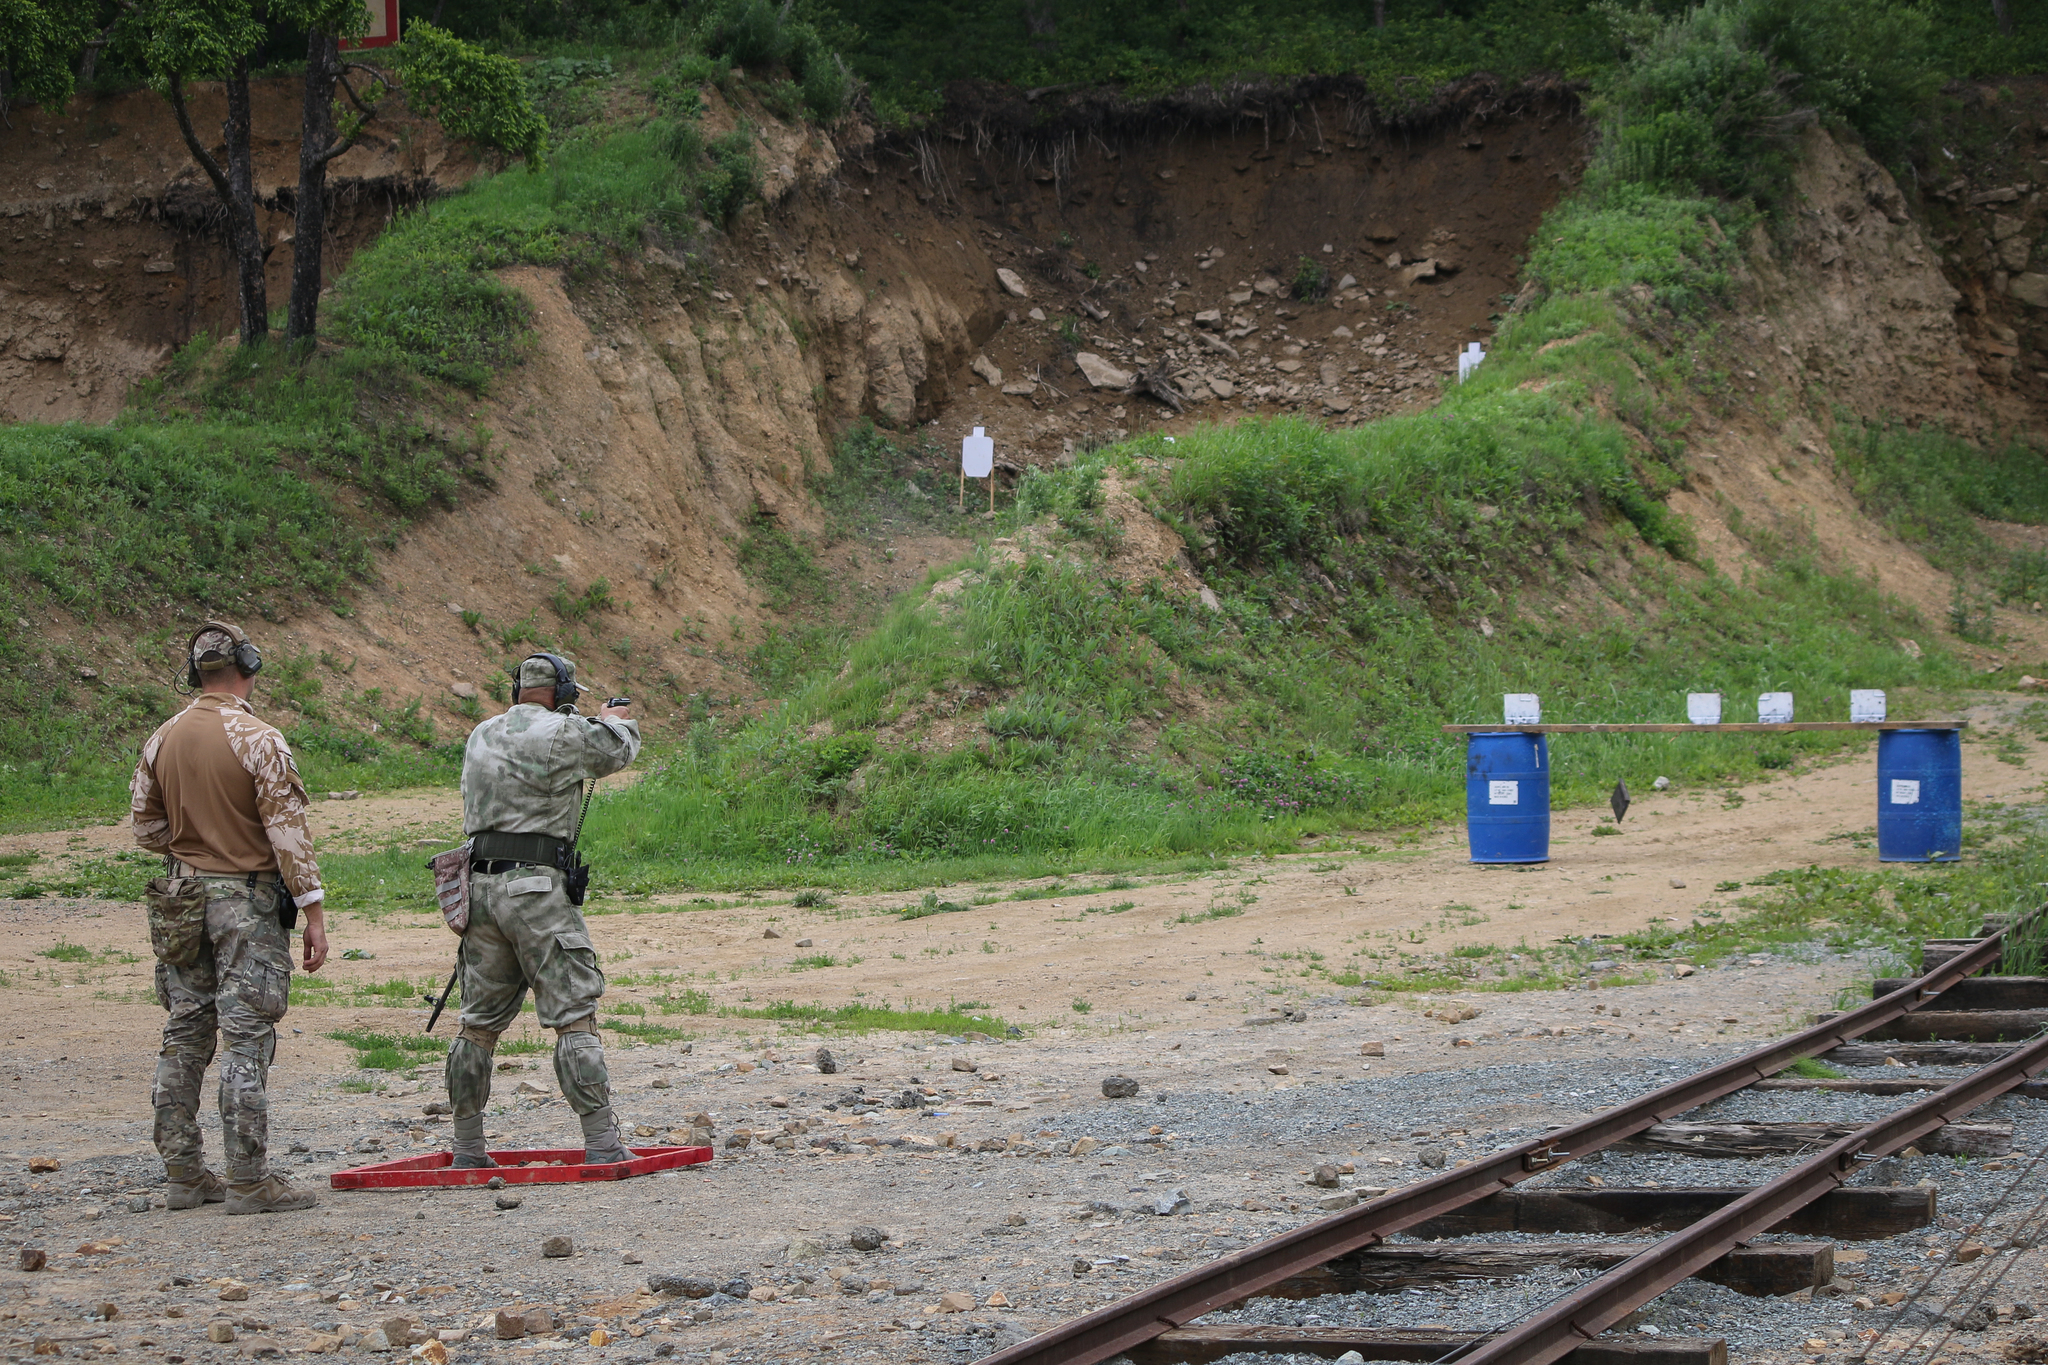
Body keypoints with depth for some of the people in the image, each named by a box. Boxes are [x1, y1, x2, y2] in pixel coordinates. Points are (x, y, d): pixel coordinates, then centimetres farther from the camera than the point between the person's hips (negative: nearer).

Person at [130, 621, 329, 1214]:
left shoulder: (163, 739, 5)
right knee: (247, 1038, -4)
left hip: (183, 899, 6)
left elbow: (146, 825, 12)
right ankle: (249, 1180, -3)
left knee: (183, 1037, 11)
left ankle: (184, 1173, 16)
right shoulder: (258, 741, -14)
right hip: (249, 900, -6)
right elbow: (288, 830, -16)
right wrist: (314, 910, -13)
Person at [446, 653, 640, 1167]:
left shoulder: (482, 735, 13)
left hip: (481, 887, 7)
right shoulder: (564, 734, -6)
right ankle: (602, 1144, -9)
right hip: (537, 888, -6)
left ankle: (467, 1147, 17)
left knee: (480, 1023, 13)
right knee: (575, 1018, -5)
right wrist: (617, 720, 35)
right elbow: (618, 752, 12)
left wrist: (595, 722, 41)